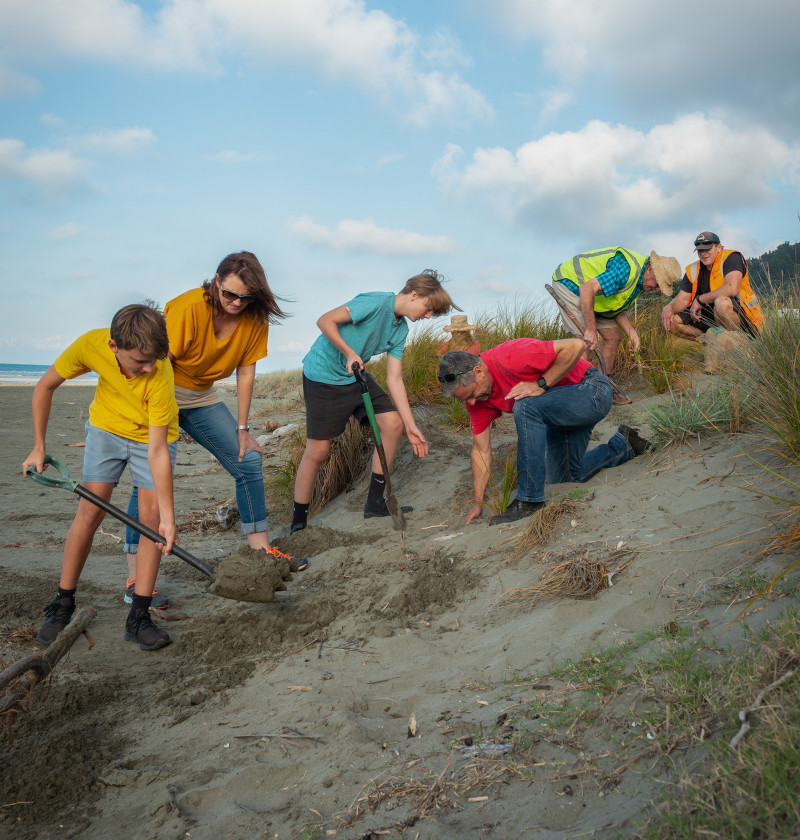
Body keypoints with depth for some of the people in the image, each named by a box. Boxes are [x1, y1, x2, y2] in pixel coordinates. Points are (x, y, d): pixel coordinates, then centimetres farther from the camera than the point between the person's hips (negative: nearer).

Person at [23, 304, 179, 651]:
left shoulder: (160, 375, -37)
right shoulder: (91, 345, -29)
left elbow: (157, 452, -32)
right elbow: (45, 386, -10)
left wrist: (168, 517, -32)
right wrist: (38, 447, -7)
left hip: (153, 435, -2)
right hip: (106, 428, 2)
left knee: (152, 517, -11)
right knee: (89, 512, -5)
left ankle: (138, 617, -3)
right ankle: (62, 605, 11)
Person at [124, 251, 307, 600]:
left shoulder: (255, 318, -9)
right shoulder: (189, 308, -26)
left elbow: (245, 373, -3)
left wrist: (242, 429, -4)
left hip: (201, 397, 6)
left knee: (248, 461, -2)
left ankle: (261, 549, 10)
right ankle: (135, 578, -9)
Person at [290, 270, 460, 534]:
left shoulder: (400, 330, 4)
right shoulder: (376, 303, -21)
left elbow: (394, 378, 2)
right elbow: (325, 321, -21)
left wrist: (411, 426, -2)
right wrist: (350, 353, -25)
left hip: (355, 376, 8)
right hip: (323, 375, -8)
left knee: (393, 422, -3)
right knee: (317, 451, -7)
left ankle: (375, 502, 8)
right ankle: (298, 524, 9)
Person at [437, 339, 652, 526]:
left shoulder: (511, 358, -32)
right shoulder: (474, 392, -6)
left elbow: (575, 346, -32)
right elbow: (481, 450, -3)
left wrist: (541, 385, -29)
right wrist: (477, 503, -5)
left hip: (591, 391, -9)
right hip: (560, 409, 10)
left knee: (526, 406, -34)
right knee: (564, 477, 18)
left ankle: (530, 499, -24)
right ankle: (623, 444, 38)